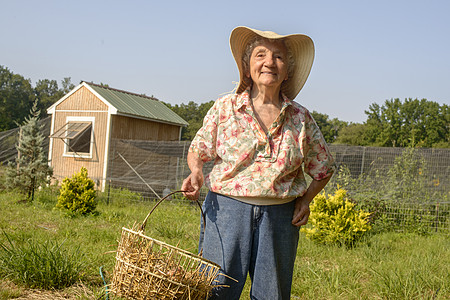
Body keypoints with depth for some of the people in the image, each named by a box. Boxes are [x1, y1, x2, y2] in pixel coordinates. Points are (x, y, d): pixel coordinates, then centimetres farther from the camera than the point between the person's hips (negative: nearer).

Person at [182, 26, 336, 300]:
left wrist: (306, 199, 3)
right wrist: (196, 171, -8)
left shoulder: (301, 118, 5)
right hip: (226, 209, -1)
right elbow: (198, 150, 12)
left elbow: (323, 169, 17)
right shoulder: (225, 107, 2)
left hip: (280, 216, 2)